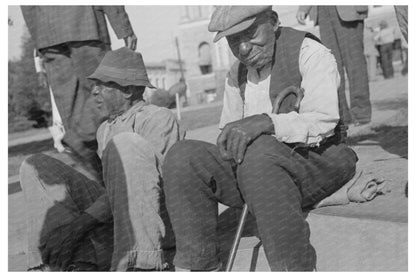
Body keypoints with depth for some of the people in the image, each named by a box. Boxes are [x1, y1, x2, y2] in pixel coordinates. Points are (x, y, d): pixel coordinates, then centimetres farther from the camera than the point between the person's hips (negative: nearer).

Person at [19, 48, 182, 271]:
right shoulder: (104, 130, 24)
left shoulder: (160, 118, -2)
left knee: (124, 144, -29)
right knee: (37, 166, -4)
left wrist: (80, 223, -21)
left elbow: (136, 182, -15)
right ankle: (77, 264, -25)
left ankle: (141, 265, -35)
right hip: (109, 223, 7)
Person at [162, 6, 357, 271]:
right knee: (183, 156, -16)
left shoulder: (310, 52, -6)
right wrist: (230, 137, -8)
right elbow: (228, 133, 17)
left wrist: (266, 122, -36)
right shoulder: (237, 74, 14)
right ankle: (197, 266, -13)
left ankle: (294, 267, -31)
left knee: (259, 153, -38)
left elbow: (322, 123, -20)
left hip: (318, 160, -6)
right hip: (258, 171, 6)